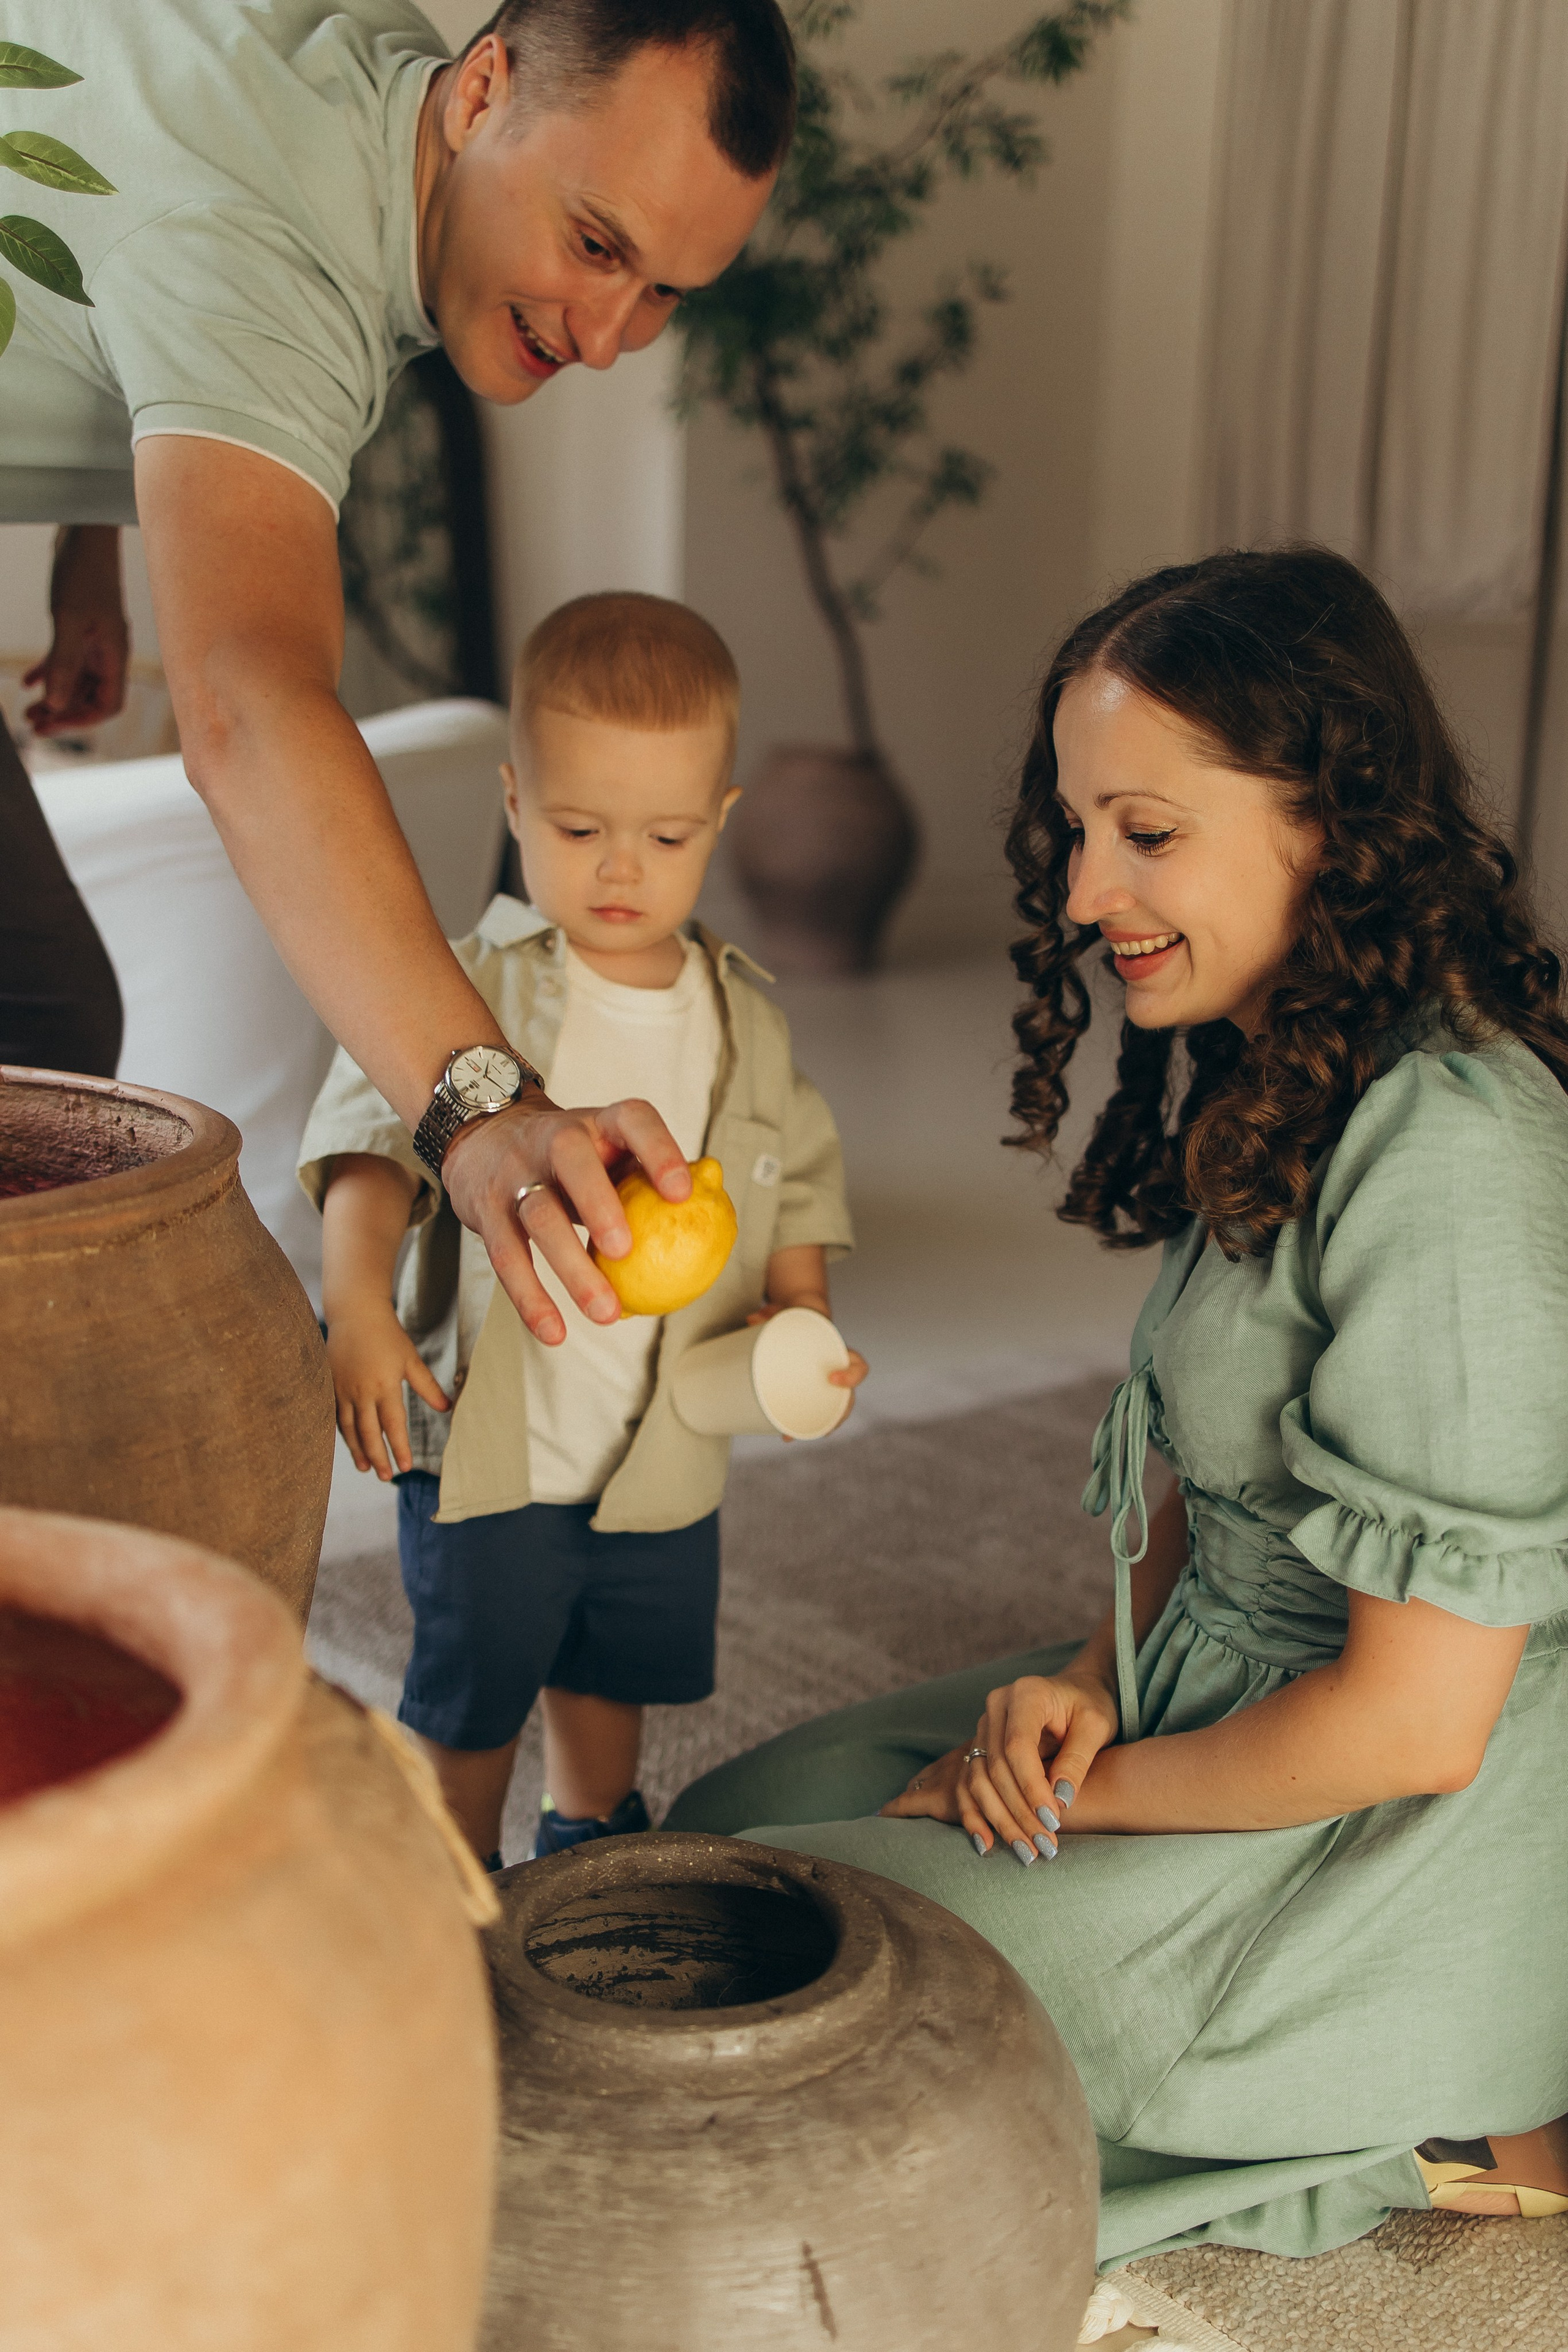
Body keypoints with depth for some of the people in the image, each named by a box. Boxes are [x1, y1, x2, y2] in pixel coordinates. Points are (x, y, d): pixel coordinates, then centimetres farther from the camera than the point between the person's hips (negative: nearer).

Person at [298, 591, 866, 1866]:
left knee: (615, 1676, 24)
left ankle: (591, 1850, 49)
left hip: (667, 1453, 4)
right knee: (468, 1703, 11)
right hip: (486, 1444, -4)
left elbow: (796, 1186, 9)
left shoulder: (745, 1022, 0)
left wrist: (801, 1325, -6)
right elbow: (372, 1150, -20)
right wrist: (359, 1308, -35)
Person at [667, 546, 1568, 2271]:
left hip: (1396, 1860, -9)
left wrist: (1076, 1797, -11)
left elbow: (1416, 1719, -24)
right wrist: (1096, 1673, -4)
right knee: (743, 1816, 9)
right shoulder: (1260, 1080, 4)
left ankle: (1416, 2142, -2)